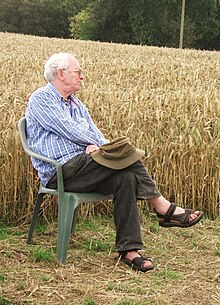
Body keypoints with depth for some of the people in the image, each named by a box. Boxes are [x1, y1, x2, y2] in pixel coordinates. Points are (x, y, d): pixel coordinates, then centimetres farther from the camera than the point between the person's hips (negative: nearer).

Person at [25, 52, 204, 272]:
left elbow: (95, 134, 16)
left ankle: (128, 250, -24)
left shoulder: (76, 104, 26)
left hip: (82, 167, 8)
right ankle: (163, 209, -14)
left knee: (126, 177, -23)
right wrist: (101, 145, -3)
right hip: (60, 173, -8)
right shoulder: (41, 99, -2)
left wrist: (94, 145, -8)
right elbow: (70, 130, -12)